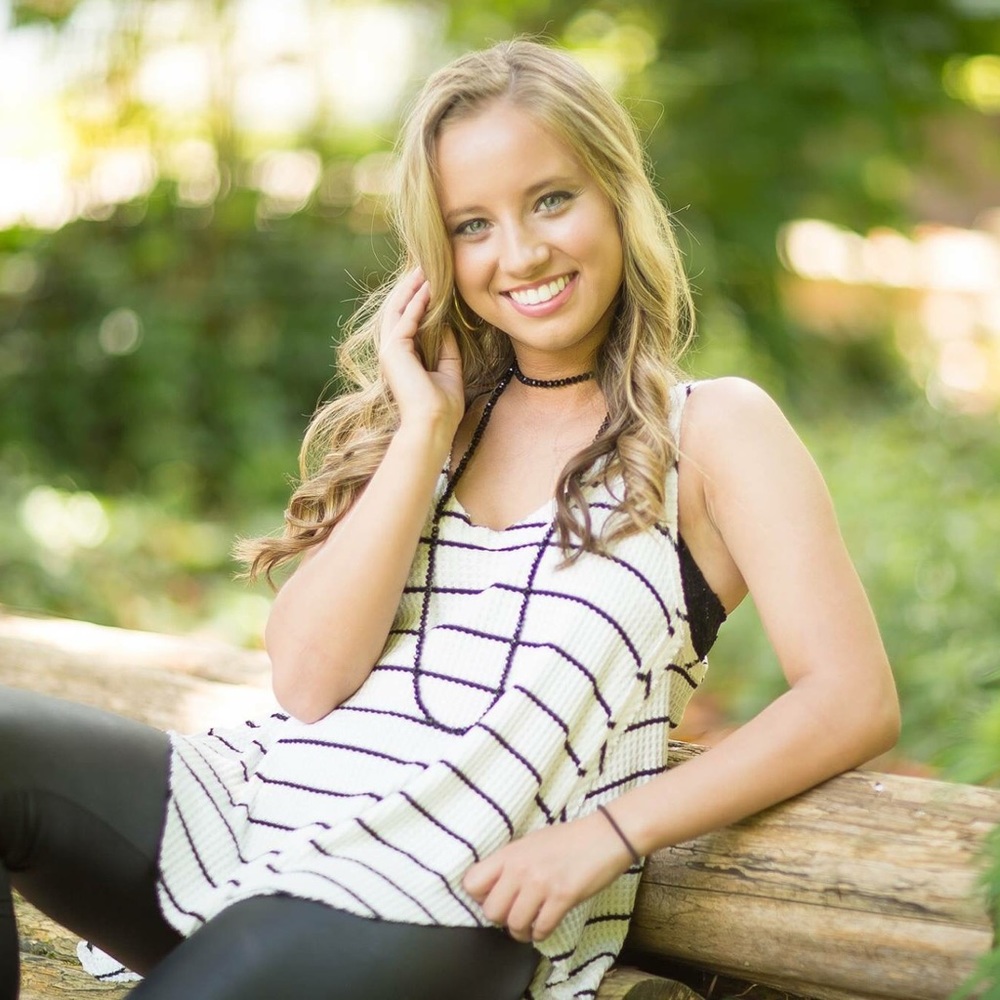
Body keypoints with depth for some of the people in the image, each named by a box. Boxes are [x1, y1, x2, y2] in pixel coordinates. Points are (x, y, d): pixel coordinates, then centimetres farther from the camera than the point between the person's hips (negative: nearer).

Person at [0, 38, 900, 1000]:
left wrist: (612, 832, -14)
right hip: (259, 801, 5)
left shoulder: (711, 426, 7)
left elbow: (853, 698, -4)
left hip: (453, 895, -5)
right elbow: (307, 678, 4)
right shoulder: (423, 409, 18)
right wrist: (426, 429, -1)